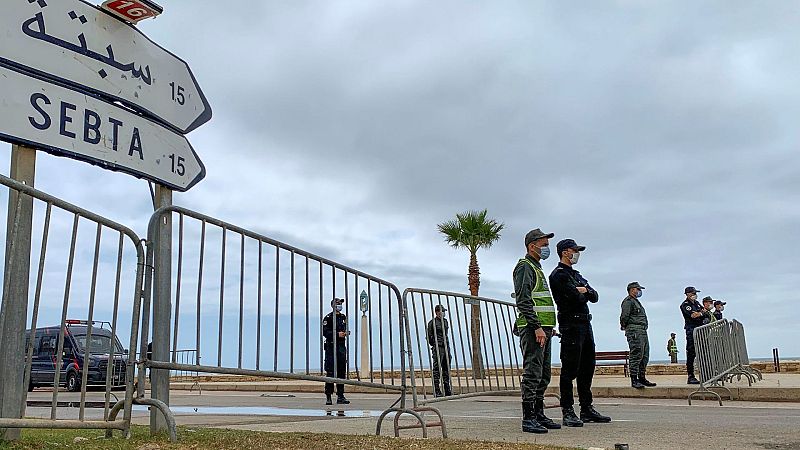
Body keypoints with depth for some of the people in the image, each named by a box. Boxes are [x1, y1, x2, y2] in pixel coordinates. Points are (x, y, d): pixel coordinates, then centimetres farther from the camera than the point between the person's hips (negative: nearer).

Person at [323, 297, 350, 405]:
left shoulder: (343, 317, 16)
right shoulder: (328, 318, -5)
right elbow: (325, 332, -13)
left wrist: (346, 333, 3)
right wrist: (337, 334, -20)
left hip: (341, 347, 6)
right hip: (331, 347, -6)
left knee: (342, 372, 6)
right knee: (330, 372, -5)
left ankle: (340, 396, 12)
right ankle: (328, 397, 1)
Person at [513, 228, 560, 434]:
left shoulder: (537, 268, 23)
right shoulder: (524, 267, -7)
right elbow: (523, 301, -17)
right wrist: (537, 327, -23)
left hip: (543, 329, 10)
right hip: (533, 329, -10)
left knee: (543, 375, 12)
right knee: (532, 373, -9)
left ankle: (539, 415, 19)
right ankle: (528, 419, -6)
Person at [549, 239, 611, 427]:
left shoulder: (576, 275, 22)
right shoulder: (558, 275, -8)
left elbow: (594, 297, 12)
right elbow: (577, 298, -18)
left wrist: (583, 291, -8)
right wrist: (583, 294, 3)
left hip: (585, 324, 9)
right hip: (571, 325, -9)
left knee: (587, 367, 12)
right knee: (570, 369, -8)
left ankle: (587, 409, 20)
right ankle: (567, 412, -4)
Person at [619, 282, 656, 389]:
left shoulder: (637, 301, 25)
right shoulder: (628, 301, -7)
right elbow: (624, 317, -15)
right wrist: (624, 327, -3)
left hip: (643, 331, 10)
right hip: (634, 331, -10)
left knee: (645, 356, 11)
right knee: (636, 355, -12)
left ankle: (642, 378, 17)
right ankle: (634, 380, -11)